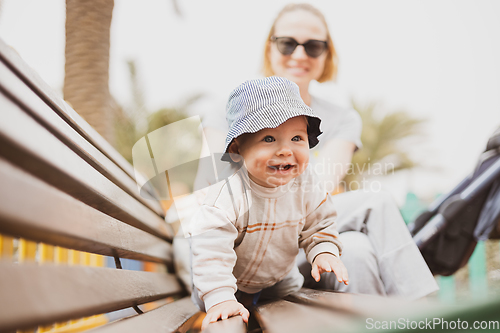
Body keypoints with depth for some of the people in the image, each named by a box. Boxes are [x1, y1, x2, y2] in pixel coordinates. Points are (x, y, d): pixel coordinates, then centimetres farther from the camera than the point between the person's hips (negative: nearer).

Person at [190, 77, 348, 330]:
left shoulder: (307, 188, -24)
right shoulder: (228, 195, -41)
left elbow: (319, 227, -7)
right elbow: (211, 248, -41)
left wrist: (323, 252, -26)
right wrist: (219, 297, -47)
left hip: (279, 276, 4)